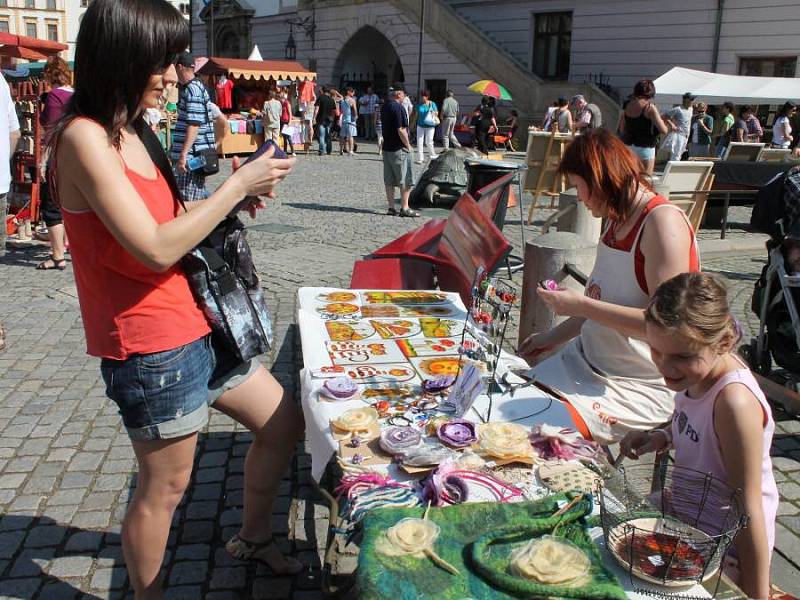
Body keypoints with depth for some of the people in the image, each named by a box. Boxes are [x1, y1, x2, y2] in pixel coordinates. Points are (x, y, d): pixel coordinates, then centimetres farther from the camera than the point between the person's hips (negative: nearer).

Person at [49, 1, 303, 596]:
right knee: (166, 485, 7)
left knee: (285, 422, 17)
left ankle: (253, 537, 39)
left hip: (196, 327, 9)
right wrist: (235, 185, -18)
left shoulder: (132, 129, 10)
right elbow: (157, 248, -24)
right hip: (152, 347, -9)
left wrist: (233, 200, 1)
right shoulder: (85, 137, -19)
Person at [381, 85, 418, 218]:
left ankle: (391, 208, 13)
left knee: (389, 181, 9)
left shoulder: (384, 107, 11)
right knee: (405, 181, -1)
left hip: (386, 147, 8)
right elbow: (401, 130, -20)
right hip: (399, 149, -8)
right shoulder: (398, 107, -15)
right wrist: (408, 145, -9)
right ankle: (404, 208, -1)